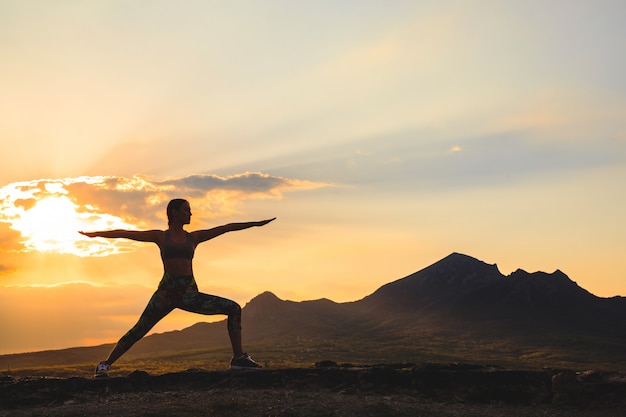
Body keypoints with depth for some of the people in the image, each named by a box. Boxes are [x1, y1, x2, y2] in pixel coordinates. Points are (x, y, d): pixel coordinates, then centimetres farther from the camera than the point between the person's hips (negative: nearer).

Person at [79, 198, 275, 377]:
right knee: (138, 331, -8)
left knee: (234, 308, -9)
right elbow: (125, 233, 7)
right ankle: (105, 364, 7)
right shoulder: (160, 236, 7)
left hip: (190, 293, 3)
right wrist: (96, 234, 5)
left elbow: (226, 228, 12)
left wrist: (255, 224, 12)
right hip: (166, 291, -3)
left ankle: (239, 358, -6)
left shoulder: (193, 237, 13)